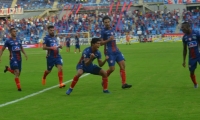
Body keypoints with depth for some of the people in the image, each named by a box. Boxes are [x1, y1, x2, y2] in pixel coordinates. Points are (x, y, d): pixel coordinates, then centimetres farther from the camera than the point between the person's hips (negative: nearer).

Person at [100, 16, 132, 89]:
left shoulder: (112, 29, 12)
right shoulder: (103, 31, -7)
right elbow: (101, 43, -10)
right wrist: (108, 40, -23)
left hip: (116, 51, 7)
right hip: (109, 52, -7)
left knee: (122, 65, -5)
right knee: (112, 68, -8)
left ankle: (124, 83, -4)